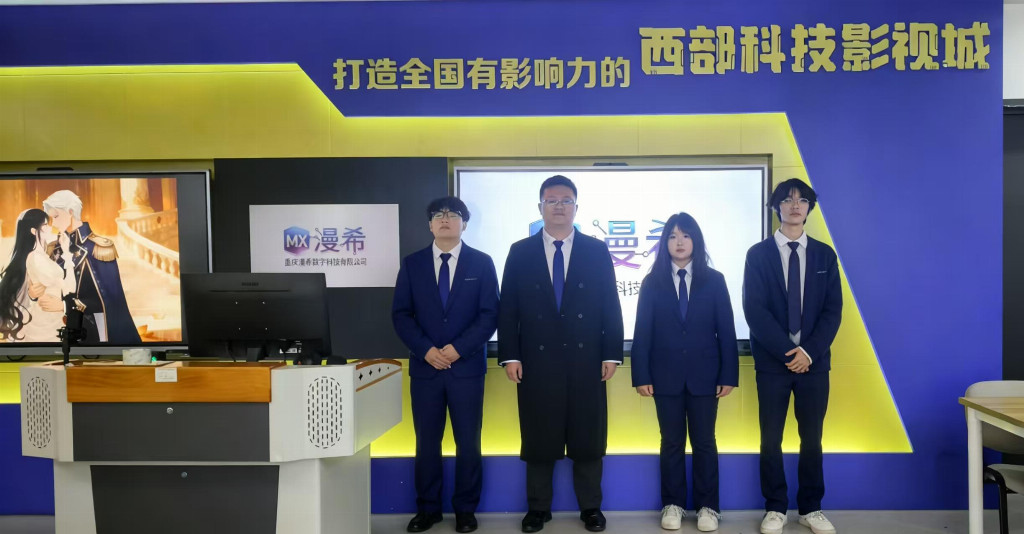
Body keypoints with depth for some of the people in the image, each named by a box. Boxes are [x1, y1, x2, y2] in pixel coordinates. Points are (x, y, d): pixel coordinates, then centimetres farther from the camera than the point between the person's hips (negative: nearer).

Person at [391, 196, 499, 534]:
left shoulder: (481, 263, 3)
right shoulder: (412, 264, 7)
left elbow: (489, 315, -3)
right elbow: (400, 314, 2)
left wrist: (458, 348, -13)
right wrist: (426, 350, -11)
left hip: (467, 366, -1)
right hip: (424, 366, 1)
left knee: (468, 442, 5)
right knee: (427, 442, 8)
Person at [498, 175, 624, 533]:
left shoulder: (597, 250, 5)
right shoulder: (520, 252, 5)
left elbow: (610, 306, 3)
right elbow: (508, 309, 2)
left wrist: (611, 353, -3)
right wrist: (510, 356, -5)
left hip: (586, 360, 0)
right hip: (536, 361, 0)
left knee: (588, 437, 8)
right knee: (539, 437, 8)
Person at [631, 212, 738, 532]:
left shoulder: (714, 280, 3)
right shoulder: (652, 282, 2)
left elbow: (726, 331, 1)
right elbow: (642, 333, -1)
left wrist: (728, 376, -4)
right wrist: (641, 376, -7)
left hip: (704, 375, 0)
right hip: (666, 375, 0)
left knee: (704, 442, 7)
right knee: (672, 442, 8)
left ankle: (708, 507, 18)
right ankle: (673, 505, 19)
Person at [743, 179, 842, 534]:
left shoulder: (824, 255, 8)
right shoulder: (758, 254, 0)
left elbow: (833, 309, 1)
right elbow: (754, 309, -8)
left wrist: (809, 351, -11)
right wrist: (787, 351, -15)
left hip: (814, 359, 2)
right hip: (773, 359, -2)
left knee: (811, 438, 9)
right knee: (771, 438, 5)